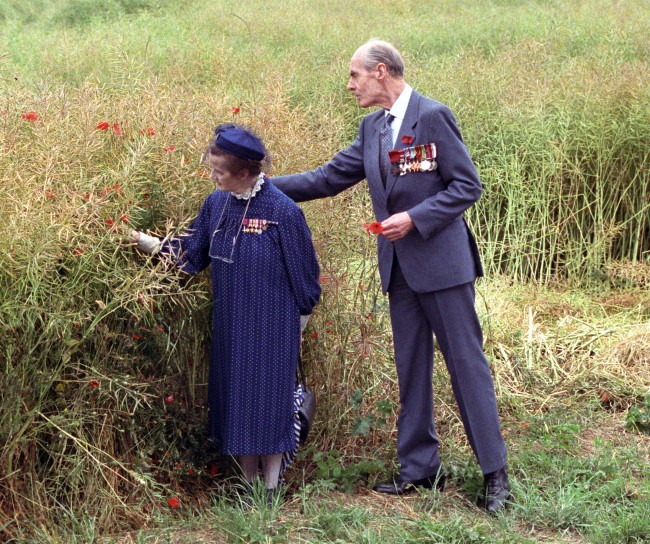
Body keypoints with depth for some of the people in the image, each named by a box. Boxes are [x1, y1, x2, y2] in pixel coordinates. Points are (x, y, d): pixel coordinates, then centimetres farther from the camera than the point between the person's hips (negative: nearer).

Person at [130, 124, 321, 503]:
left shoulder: (282, 211, -15)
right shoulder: (216, 205, 1)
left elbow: (302, 272, -6)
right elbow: (192, 254, 9)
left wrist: (300, 316, 0)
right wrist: (149, 243, -1)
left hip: (271, 327, -5)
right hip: (230, 326, 6)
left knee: (269, 399, 2)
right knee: (235, 399, 10)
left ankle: (272, 487, 15)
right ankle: (249, 484, 23)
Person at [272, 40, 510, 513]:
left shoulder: (433, 116, -11)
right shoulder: (372, 128, 11)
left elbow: (467, 185, -12)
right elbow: (329, 178, 14)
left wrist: (414, 218, -19)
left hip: (441, 260, -7)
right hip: (399, 265, 8)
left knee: (466, 362, -3)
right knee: (411, 367, 12)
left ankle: (495, 473, 4)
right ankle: (420, 468, 21)